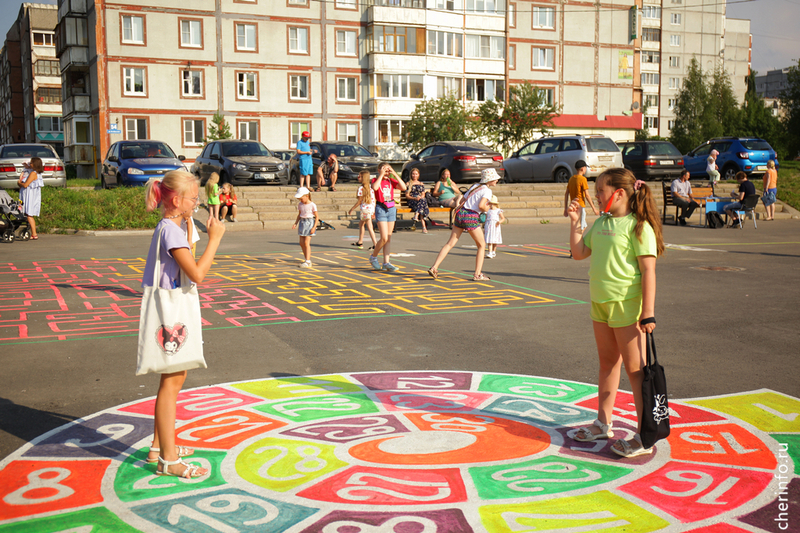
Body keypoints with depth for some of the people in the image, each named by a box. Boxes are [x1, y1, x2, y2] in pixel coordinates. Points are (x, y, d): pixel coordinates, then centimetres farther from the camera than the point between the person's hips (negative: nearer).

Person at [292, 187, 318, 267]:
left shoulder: (312, 205, -10)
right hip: (302, 222, 6)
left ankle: (308, 261, -11)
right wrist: (295, 223, 5)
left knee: (306, 243, -13)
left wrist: (314, 227, -14)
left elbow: (317, 216, -7)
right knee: (301, 243, 4)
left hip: (309, 223, -6)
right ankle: (307, 260, 16)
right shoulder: (300, 204, 6)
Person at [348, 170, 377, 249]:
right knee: (361, 224, 21)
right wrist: (374, 211, 17)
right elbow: (374, 200, 10)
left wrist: (351, 209, -1)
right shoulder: (370, 187, 8)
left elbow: (359, 201, -11)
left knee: (369, 227, -4)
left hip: (365, 209, -8)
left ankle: (375, 244, -7)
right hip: (371, 208, 8)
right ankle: (360, 242, 28)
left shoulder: (361, 188, -13)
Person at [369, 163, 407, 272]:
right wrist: (381, 175, -17)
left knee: (389, 238, 5)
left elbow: (403, 187, -6)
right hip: (381, 209, -5)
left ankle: (386, 263, 8)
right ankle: (373, 256, 11)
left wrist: (395, 174, -7)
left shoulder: (391, 181, 9)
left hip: (391, 209, 5)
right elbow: (375, 187, -25)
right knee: (384, 238, -11)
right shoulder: (375, 180, -1)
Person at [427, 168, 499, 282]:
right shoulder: (487, 190, -4)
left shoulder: (474, 186, 19)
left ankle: (434, 268, 2)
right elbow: (481, 205, -19)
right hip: (471, 217, -7)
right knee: (482, 245, 9)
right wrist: (486, 209, 0)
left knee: (450, 243, 8)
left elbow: (461, 201, 19)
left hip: (460, 213, 7)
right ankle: (477, 274, 7)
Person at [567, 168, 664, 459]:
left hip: (627, 305, -8)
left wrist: (648, 312, -19)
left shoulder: (638, 226, -13)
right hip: (601, 303, 8)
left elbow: (648, 271, -16)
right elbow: (579, 252, 17)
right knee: (608, 363, 18)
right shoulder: (601, 223, 10)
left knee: (634, 369, -2)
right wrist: (575, 221, 8)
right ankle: (603, 423, 31)